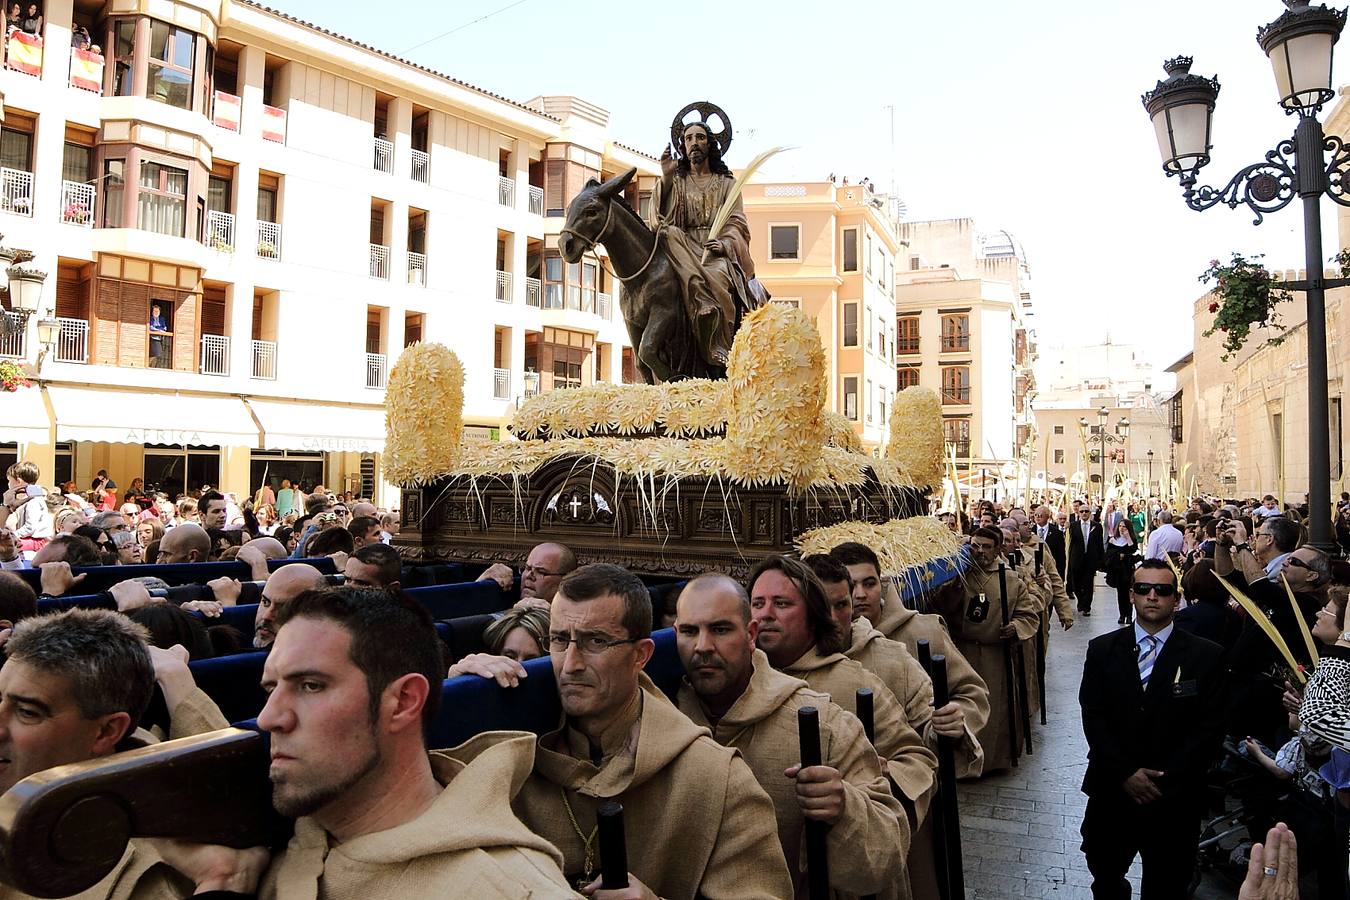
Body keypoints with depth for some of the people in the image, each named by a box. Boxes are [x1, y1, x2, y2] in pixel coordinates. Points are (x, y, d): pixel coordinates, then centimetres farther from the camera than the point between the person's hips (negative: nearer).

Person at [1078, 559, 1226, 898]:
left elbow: (1210, 727, -9)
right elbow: (1092, 716, -3)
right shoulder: (1102, 650, 0)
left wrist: (1166, 779, -15)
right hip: (1112, 789, 1)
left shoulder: (1207, 656, -5)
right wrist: (1125, 773, -13)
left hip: (1175, 797, -1)